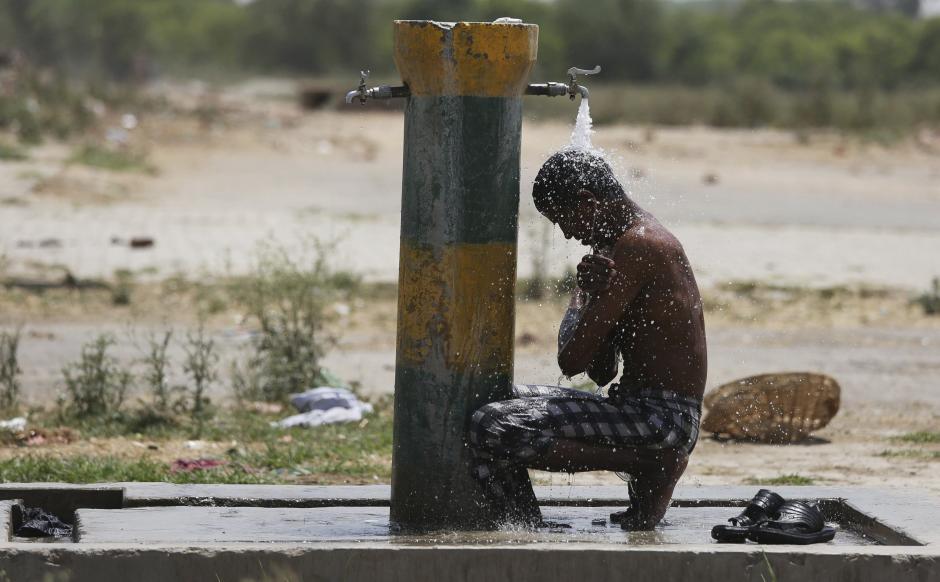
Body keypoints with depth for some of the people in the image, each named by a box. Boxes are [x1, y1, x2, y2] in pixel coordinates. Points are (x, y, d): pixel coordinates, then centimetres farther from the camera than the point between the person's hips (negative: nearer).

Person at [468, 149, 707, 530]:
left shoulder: (636, 246, -15)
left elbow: (572, 361, -15)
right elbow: (602, 372, 15)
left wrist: (583, 298, 3)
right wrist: (594, 295, 1)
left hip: (662, 417, -11)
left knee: (492, 429, -22)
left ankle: (644, 466, -12)